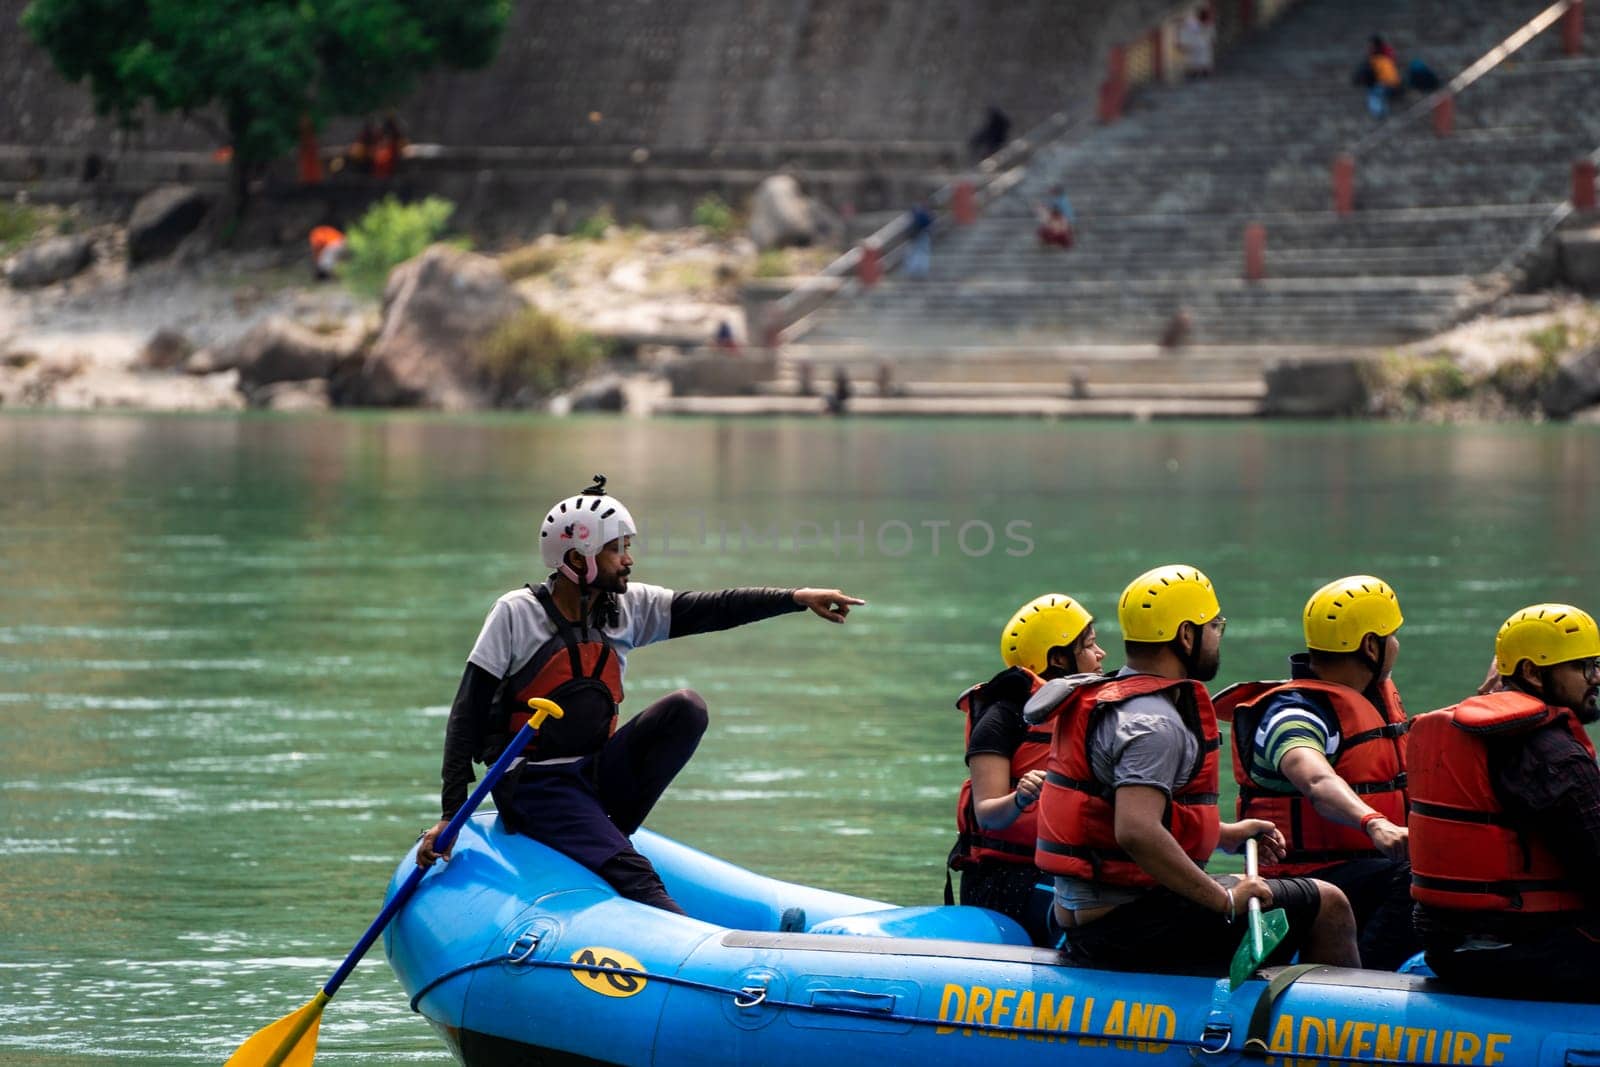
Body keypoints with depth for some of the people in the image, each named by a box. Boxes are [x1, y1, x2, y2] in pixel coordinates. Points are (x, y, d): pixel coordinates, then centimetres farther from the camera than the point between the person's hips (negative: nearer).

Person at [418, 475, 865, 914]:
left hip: (600, 773, 6)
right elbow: (467, 715, -9)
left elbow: (710, 609, -3)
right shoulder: (517, 613, -8)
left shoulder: (629, 607, 6)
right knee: (632, 874, -27)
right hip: (534, 782, -6)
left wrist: (797, 598, -18)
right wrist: (451, 814, -17)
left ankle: (605, 832, -16)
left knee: (686, 708, -18)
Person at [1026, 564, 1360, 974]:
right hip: (1131, 927, -11)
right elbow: (1136, 832, -32)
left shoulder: (1102, 700, 13)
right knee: (1328, 905, -4)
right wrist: (1226, 901, -24)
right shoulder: (1154, 724, -19)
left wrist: (1225, 835, 22)